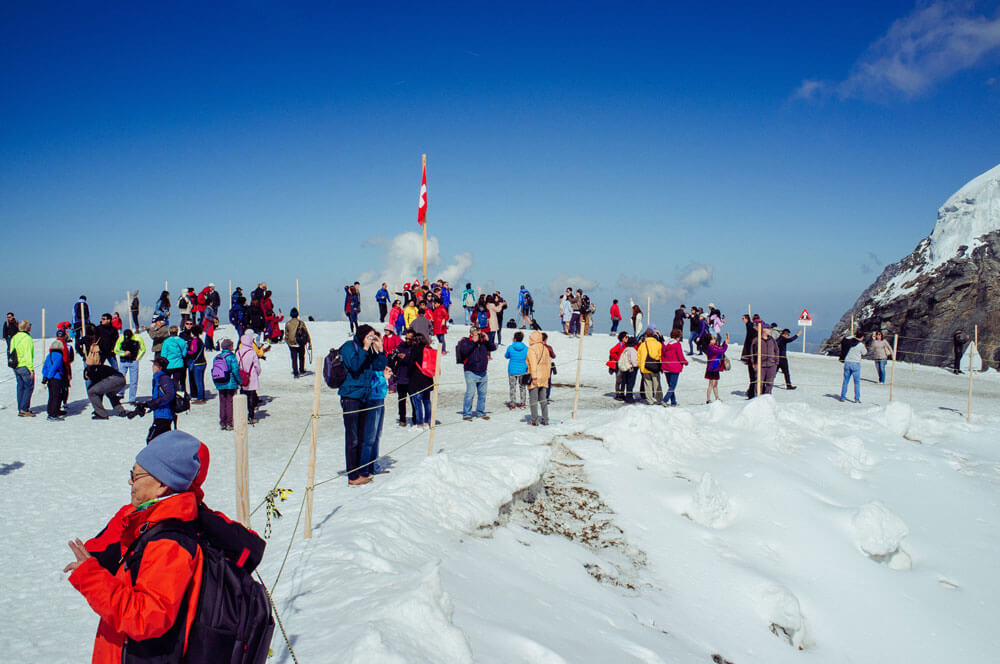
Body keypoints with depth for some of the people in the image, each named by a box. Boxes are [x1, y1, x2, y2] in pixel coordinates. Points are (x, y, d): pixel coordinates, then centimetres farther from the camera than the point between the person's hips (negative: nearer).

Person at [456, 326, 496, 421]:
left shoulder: (483, 341, 12)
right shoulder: (465, 341, -2)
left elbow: (493, 348, 11)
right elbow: (464, 351, -21)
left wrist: (488, 340, -4)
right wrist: (473, 341, -21)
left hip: (483, 373, 6)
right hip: (471, 372, -6)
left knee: (482, 393, 11)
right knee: (470, 393, -10)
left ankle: (480, 412, 24)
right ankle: (466, 414, -2)